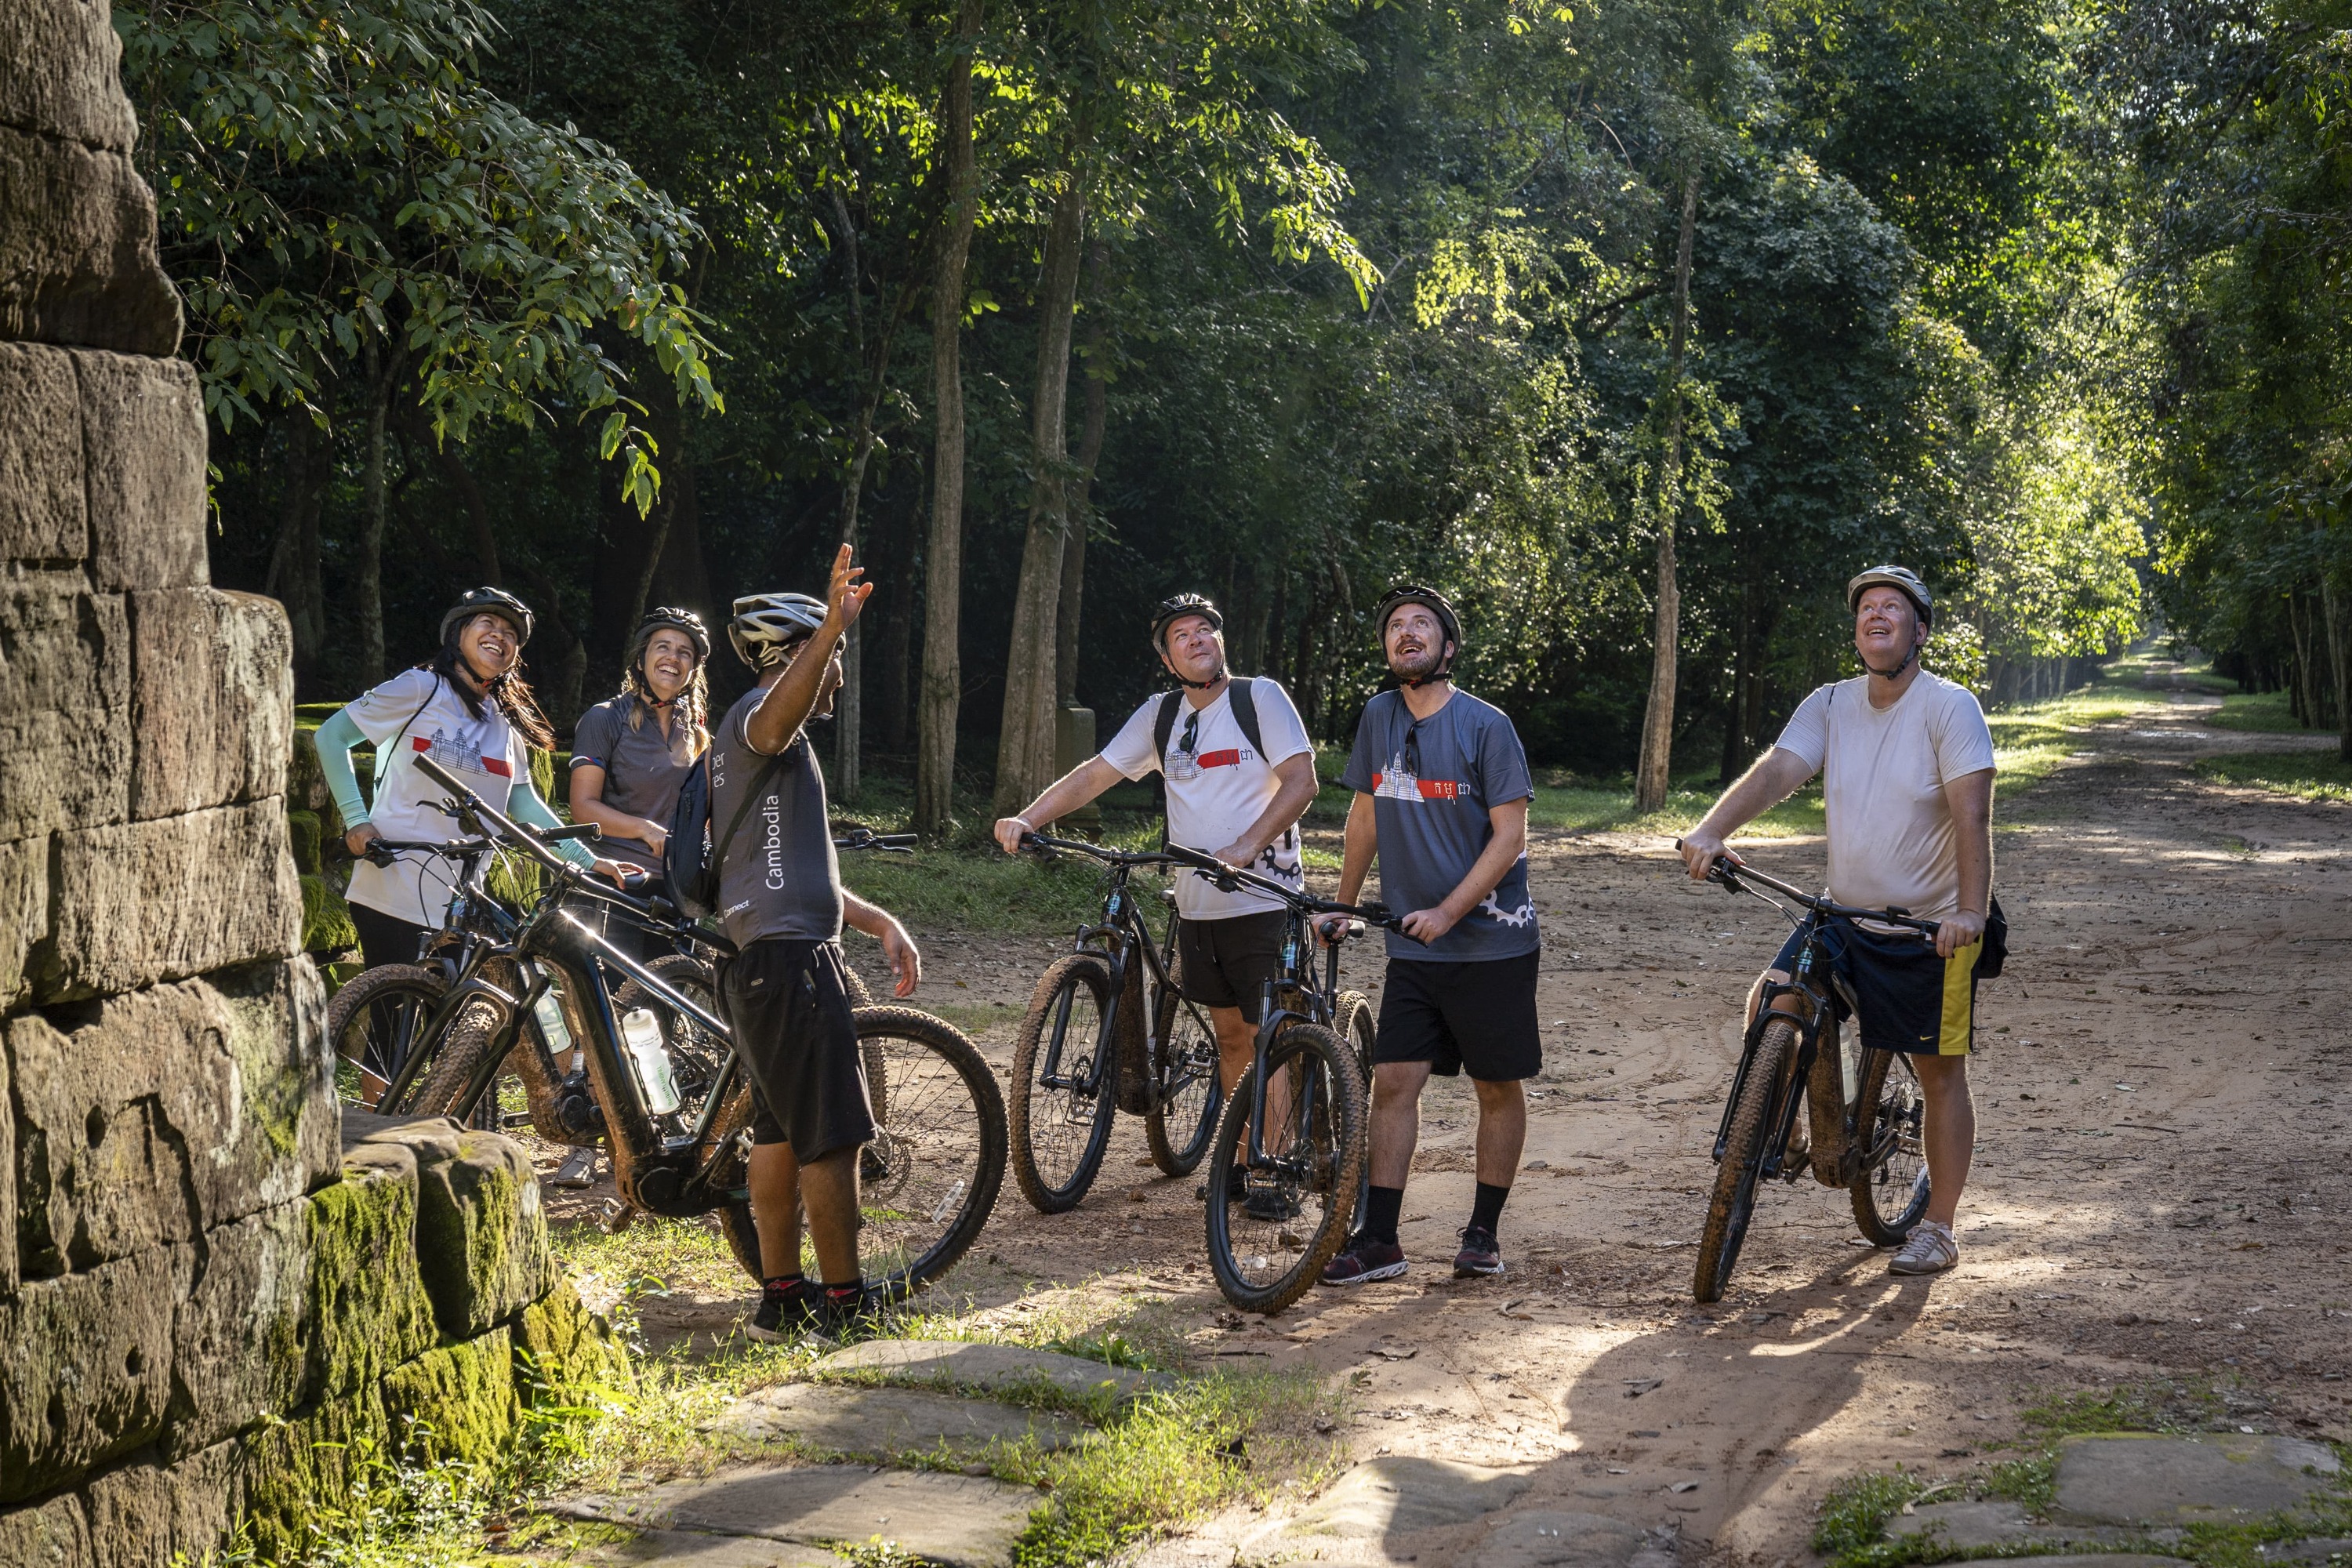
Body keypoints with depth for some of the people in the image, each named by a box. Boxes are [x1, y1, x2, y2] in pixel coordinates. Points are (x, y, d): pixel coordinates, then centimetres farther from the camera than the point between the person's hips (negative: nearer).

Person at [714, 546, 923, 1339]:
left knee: (780, 1131, 14)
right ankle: (845, 1301, -1)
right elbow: (782, 710, -36)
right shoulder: (759, 713, -7)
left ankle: (781, 1297, 19)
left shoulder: (771, 746, 26)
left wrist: (882, 923, 20)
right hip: (790, 957, -11)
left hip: (758, 959, 11)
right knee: (831, 1135, -6)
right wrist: (835, 626, -51)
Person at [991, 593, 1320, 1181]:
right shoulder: (1161, 714, 9)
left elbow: (1301, 780, -14)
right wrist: (1027, 819, -8)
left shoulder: (1260, 697, -6)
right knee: (1230, 1034, 13)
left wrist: (1247, 846, -27)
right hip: (1198, 906, 5)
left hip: (1264, 903, -5)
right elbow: (1093, 774, 7)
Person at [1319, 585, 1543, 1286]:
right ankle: (1379, 1239, 1)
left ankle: (1483, 1232, 17)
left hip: (1490, 940, -4)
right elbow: (1366, 816, 16)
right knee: (1393, 1081, -3)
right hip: (1412, 946, 4)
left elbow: (1510, 836, -12)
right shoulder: (1378, 718, 5)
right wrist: (1341, 906, 18)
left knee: (1497, 1088, 5)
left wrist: (1446, 913, -18)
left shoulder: (1485, 725, -9)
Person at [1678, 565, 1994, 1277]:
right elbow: (1776, 770, -12)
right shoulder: (1830, 705, 2)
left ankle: (1937, 1230, 16)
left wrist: (1970, 910, -35)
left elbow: (1972, 813, -23)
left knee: (1940, 1075, 4)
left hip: (1933, 929, -4)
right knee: (1770, 1005, -17)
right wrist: (1710, 831, -29)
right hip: (1844, 915, 4)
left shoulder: (1949, 707, -13)